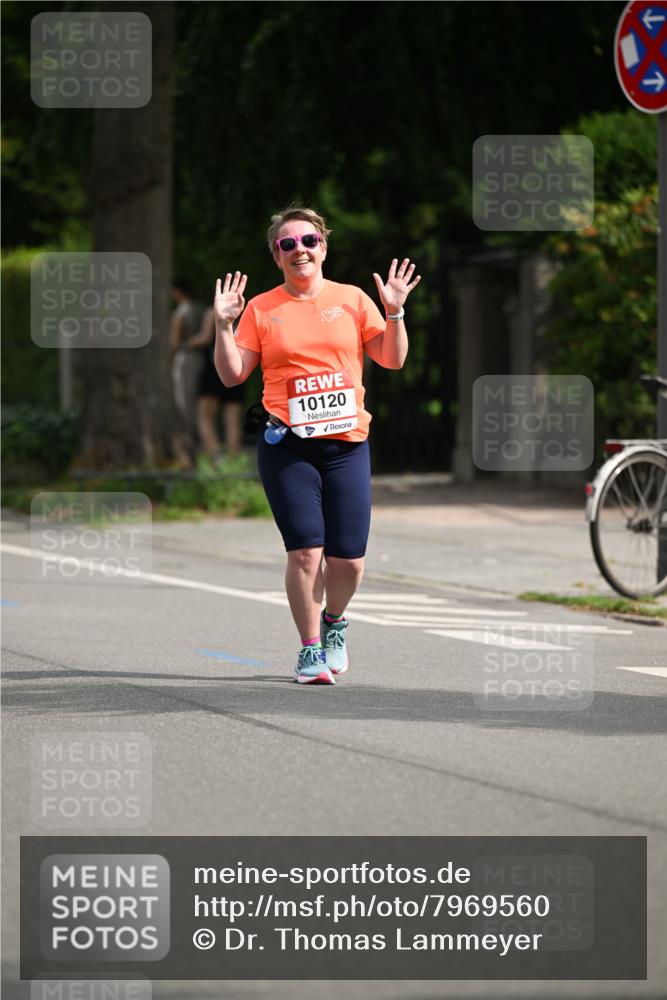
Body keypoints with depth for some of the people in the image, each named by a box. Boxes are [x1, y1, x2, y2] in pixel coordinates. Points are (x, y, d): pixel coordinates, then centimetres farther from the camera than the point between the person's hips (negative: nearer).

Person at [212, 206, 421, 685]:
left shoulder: (352, 300, 9)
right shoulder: (261, 308, 6)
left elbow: (392, 360, 8)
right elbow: (233, 374, 5)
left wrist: (395, 313, -5)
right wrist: (224, 325, -7)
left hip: (347, 445, 1)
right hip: (287, 447, -1)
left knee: (349, 558, -2)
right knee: (305, 551, -11)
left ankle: (334, 620, 29)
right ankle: (310, 649, 4)